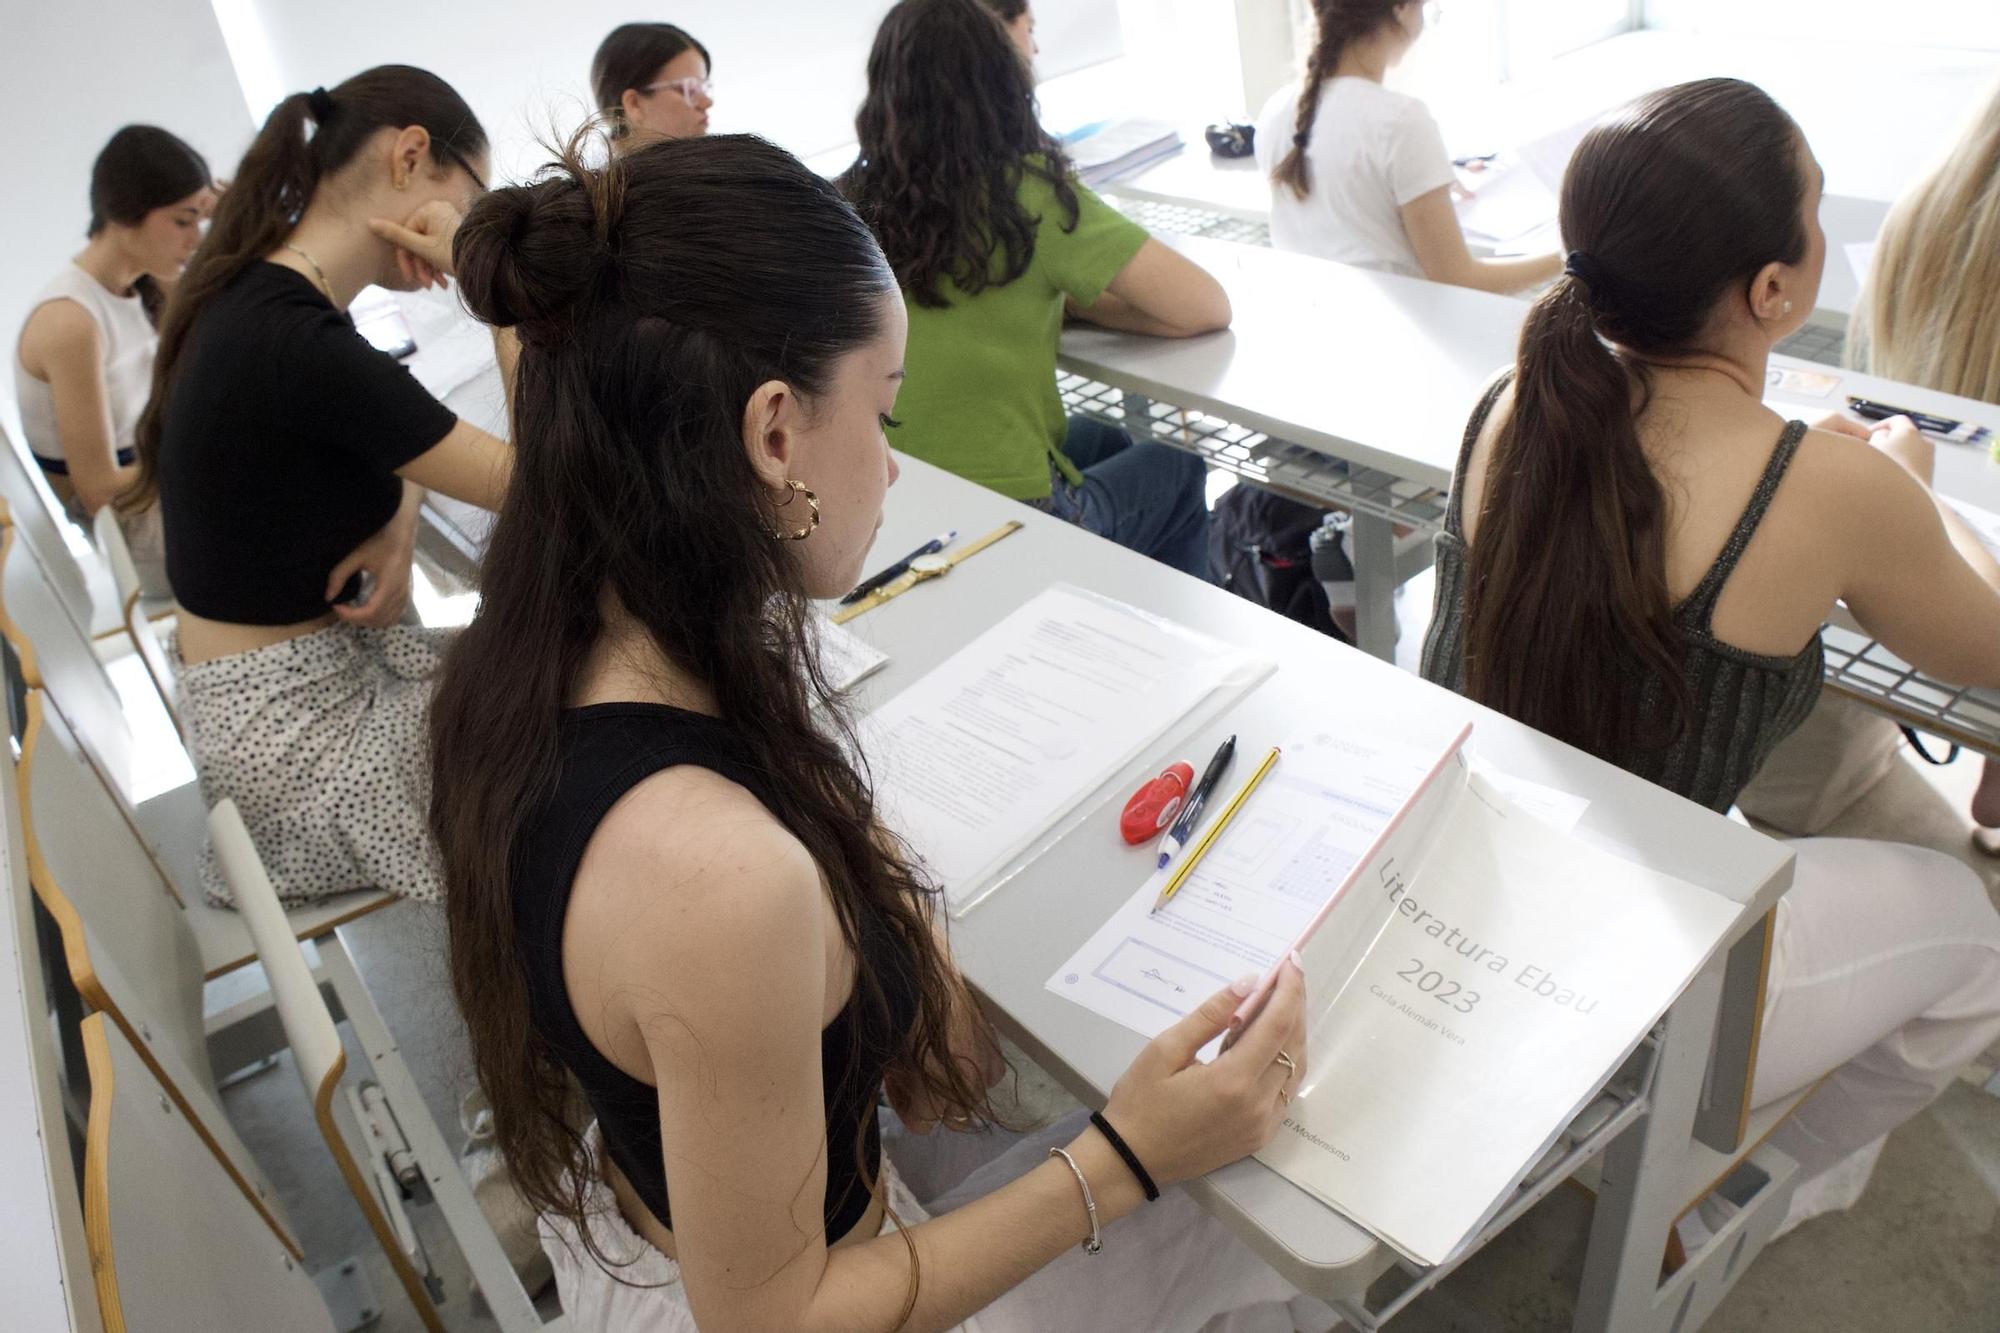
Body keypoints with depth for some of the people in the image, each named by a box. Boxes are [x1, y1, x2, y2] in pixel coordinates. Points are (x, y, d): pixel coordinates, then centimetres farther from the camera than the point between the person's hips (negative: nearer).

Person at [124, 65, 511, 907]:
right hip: (288, 730, -9)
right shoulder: (298, 343, -28)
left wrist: (397, 524, -7)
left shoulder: (262, 293, 3)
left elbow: (397, 440, 15)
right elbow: (522, 479, -22)